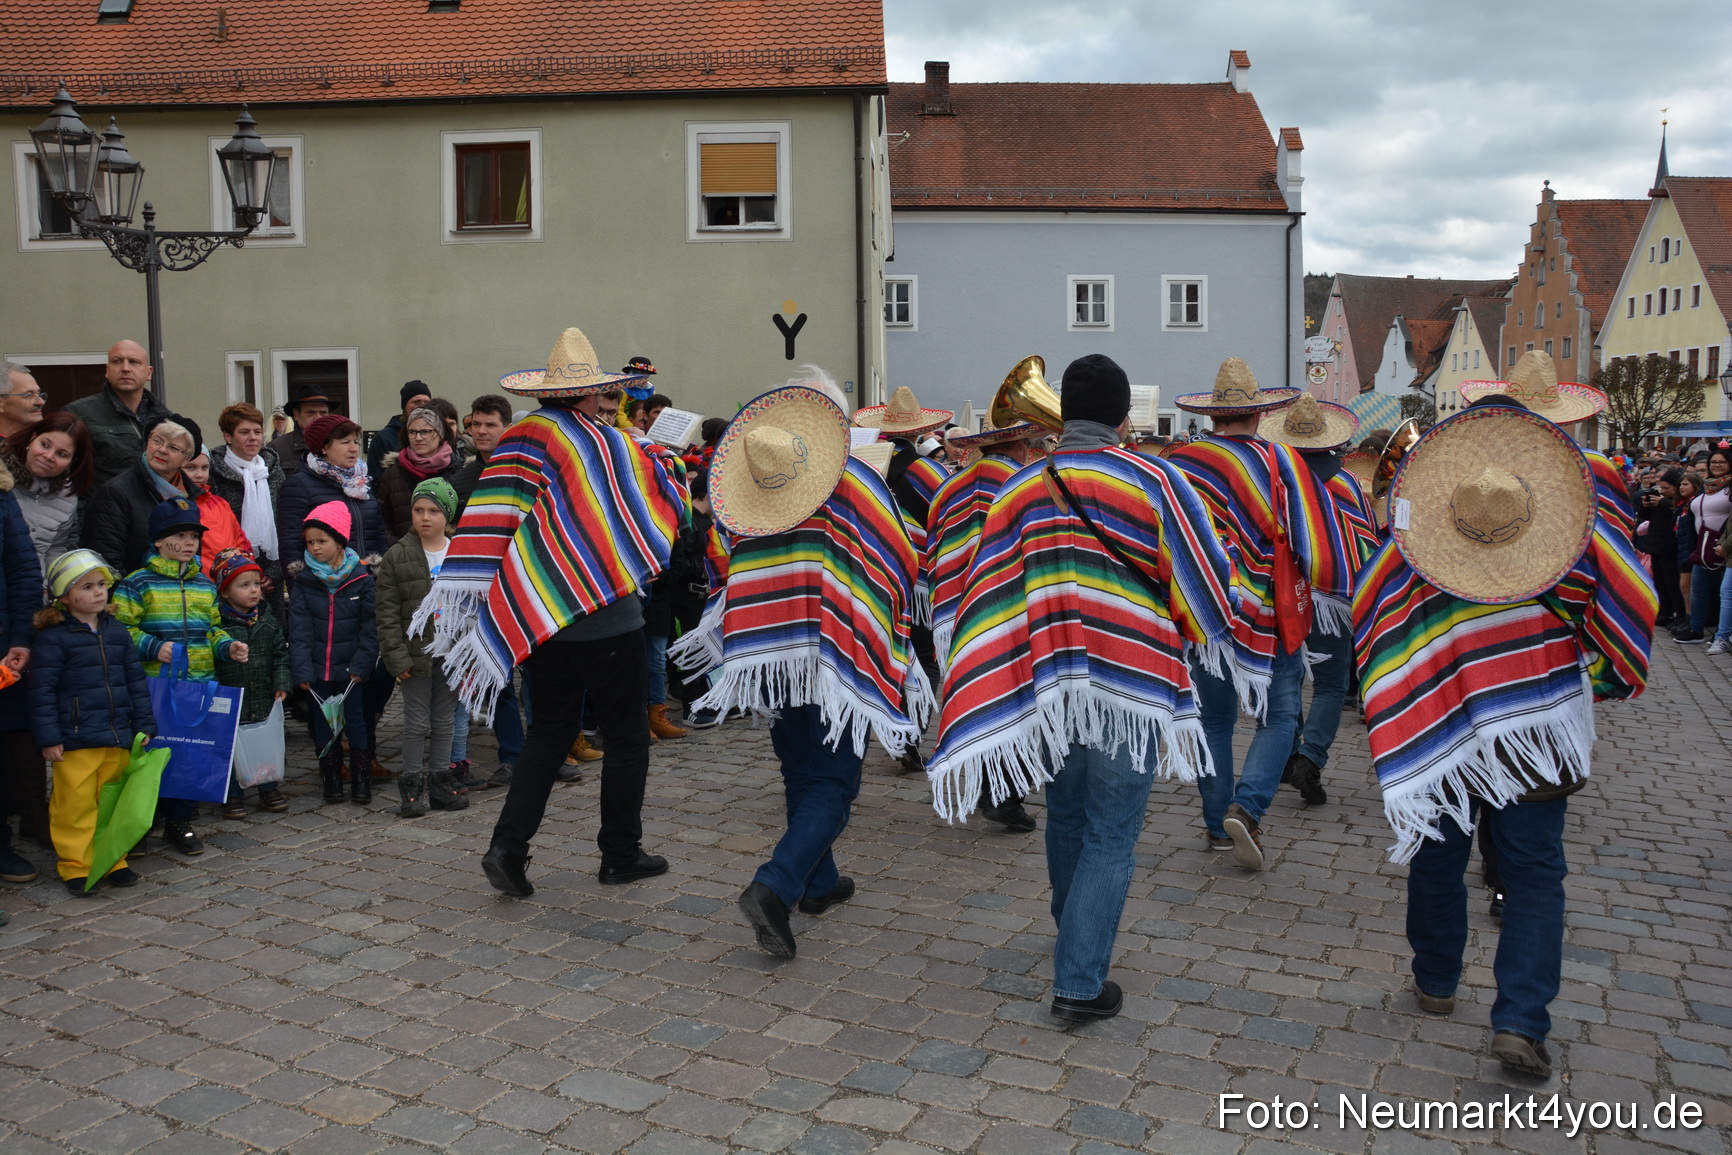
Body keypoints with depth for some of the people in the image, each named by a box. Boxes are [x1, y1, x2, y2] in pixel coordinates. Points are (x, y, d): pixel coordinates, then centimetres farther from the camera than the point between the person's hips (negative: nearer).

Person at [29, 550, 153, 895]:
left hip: (118, 738, 5)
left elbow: (136, 680, 14)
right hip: (75, 741, -5)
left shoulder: (117, 632, 10)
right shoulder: (52, 637, -6)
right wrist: (48, 738, -11)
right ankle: (76, 867, 12)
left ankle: (112, 861, 23)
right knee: (76, 805, 0)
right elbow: (42, 690, -8)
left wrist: (144, 725, 10)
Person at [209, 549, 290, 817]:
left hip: (265, 703, 4)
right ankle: (233, 796, 21)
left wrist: (282, 684, -1)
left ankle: (269, 790, 27)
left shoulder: (268, 621, 5)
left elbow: (281, 654, 9)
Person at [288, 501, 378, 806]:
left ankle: (361, 776, 15)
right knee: (323, 722, 10)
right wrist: (301, 669, -11)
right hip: (318, 668, 2)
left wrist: (361, 663, -11)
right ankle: (331, 776, 21)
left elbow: (370, 627, -4)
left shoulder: (361, 579, -4)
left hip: (350, 668, -2)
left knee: (355, 720, 4)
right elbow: (299, 630, -3)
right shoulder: (304, 582, 1)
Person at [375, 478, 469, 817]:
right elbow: (387, 612, -4)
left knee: (444, 721, 12)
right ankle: (412, 784, 14)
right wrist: (396, 656, -11)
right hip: (416, 652, -2)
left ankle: (440, 782, 22)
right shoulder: (397, 557, -3)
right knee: (417, 722, 2)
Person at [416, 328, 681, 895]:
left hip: (540, 617, 4)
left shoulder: (519, 444, 2)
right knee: (625, 736, 10)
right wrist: (650, 458, 19)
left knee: (548, 733, 16)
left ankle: (508, 846, 6)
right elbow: (667, 505, 3)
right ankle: (621, 854, 17)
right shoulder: (614, 447, -8)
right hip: (606, 619, -4)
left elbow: (490, 522, -3)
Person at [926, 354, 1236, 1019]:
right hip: (1131, 688, -4)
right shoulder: (1155, 481, -8)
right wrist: (1180, 636, 20)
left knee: (1066, 818, 24)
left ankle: (1074, 943, 45)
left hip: (1045, 686, 4)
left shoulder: (1019, 489, 0)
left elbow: (984, 600, -2)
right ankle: (1080, 984, 6)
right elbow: (1204, 589, -2)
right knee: (1111, 837, 6)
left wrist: (971, 725, 1)